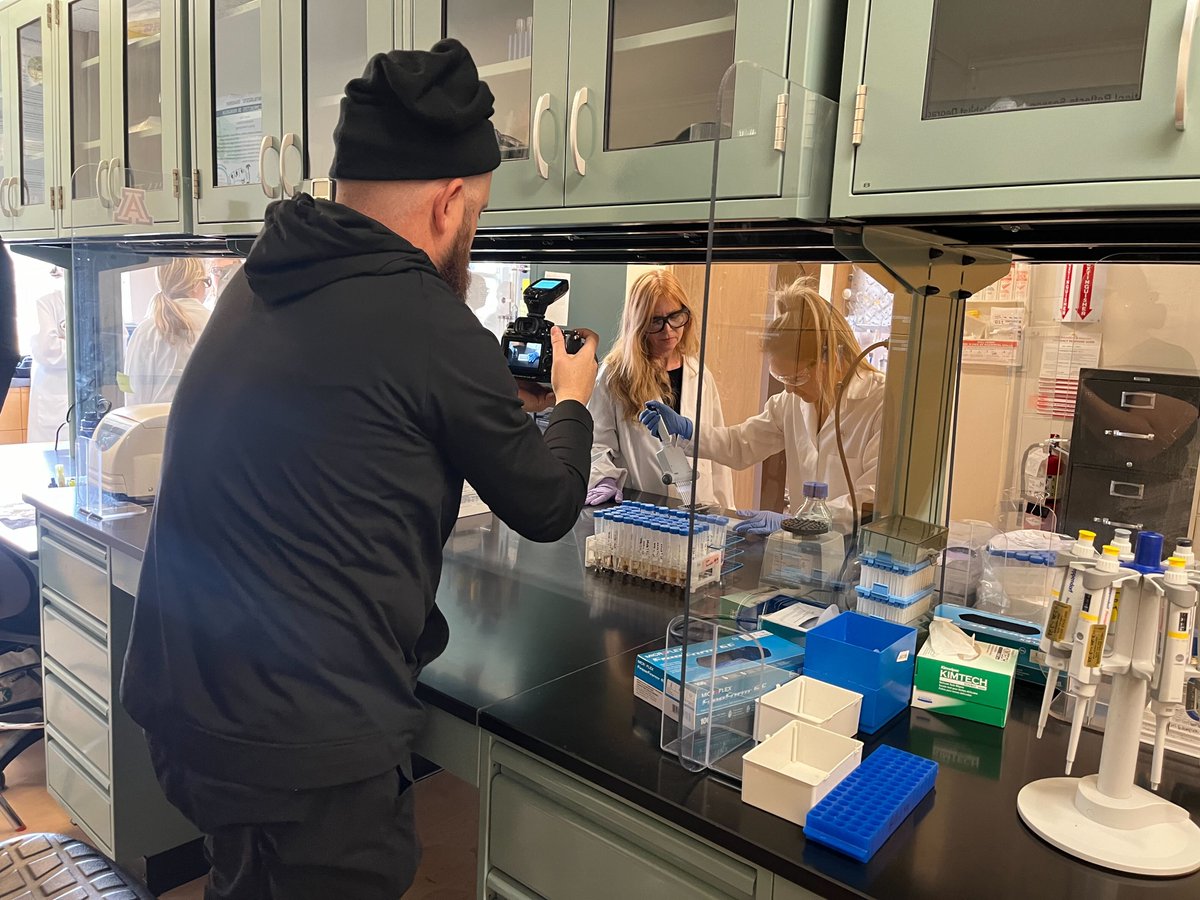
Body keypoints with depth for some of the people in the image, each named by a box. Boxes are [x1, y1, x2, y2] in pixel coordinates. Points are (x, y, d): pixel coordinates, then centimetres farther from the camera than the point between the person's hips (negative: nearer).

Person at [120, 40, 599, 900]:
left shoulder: (258, 288, 4)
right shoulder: (428, 323, -20)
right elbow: (548, 507, -6)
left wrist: (503, 395, 23)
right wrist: (570, 399, 13)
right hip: (311, 747, -7)